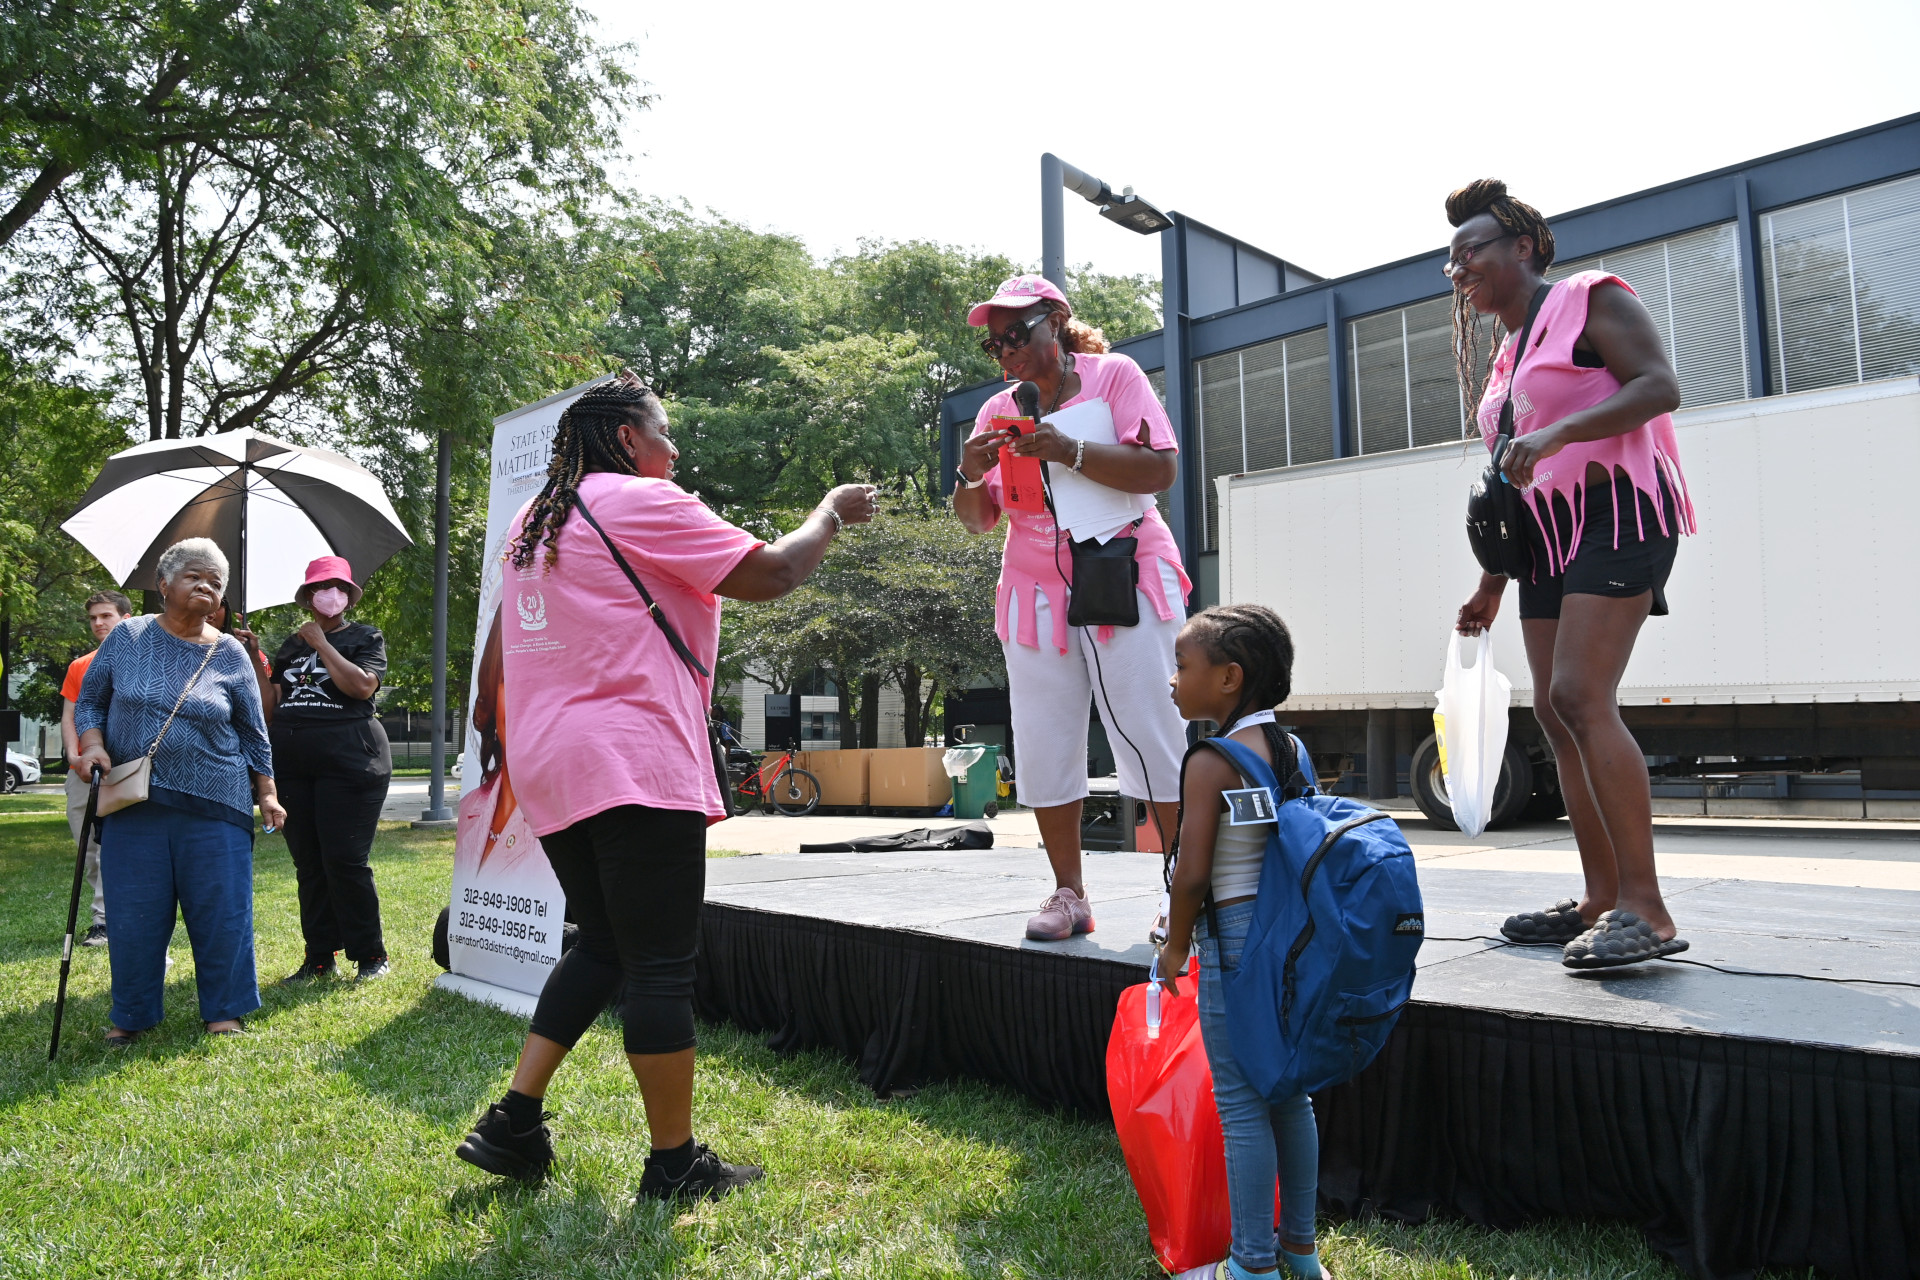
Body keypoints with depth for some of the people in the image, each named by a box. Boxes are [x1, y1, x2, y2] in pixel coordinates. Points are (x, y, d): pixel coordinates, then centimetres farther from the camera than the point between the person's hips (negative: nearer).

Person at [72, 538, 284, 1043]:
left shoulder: (229, 655, 4)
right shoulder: (126, 638, 5)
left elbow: (252, 731, 10)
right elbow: (90, 700, 11)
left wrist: (267, 794, 9)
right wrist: (93, 744, -7)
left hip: (214, 806, 0)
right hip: (132, 801, 1)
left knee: (221, 910, 1)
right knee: (134, 912, 5)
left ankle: (224, 1010, 16)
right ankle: (131, 1015, 22)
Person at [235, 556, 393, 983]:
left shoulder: (365, 637, 5)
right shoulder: (290, 646, 19)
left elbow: (362, 685, -15)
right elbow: (270, 710, 14)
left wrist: (320, 643, -7)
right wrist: (254, 660, 5)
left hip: (349, 763, -6)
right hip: (293, 766, 6)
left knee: (344, 861, -9)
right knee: (308, 864, 7)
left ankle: (371, 955, 1)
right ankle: (319, 956, 16)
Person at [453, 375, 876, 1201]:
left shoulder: (536, 522, 18)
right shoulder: (640, 501, -7)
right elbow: (768, 575, -7)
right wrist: (831, 513, 5)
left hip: (550, 769, 9)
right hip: (634, 767, -9)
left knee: (601, 947, 19)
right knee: (662, 965, -2)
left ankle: (513, 1122, 17)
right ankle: (674, 1163, 7)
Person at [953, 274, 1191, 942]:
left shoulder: (1114, 374, 1)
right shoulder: (996, 413, 12)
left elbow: (1161, 468, -12)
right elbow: (978, 521, 12)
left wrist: (1070, 452, -22)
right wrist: (970, 477, -10)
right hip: (1035, 594, 4)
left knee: (1154, 737, -6)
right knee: (1043, 748, 1)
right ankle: (1068, 895, 11)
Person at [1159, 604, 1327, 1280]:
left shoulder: (1209, 764, -16)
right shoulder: (1292, 750, 6)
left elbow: (1191, 875, -18)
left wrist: (1175, 948, -3)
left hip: (1234, 936, -8)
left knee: (1241, 1104, 3)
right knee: (1289, 1091, 18)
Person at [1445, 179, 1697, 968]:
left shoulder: (1590, 300, 0)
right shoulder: (1508, 357, 21)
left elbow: (1660, 385, -14)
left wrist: (1558, 431, -27)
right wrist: (1492, 584, 20)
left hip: (1618, 511, -9)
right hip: (1550, 533, 9)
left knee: (1580, 698, -21)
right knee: (1555, 711, 2)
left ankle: (1645, 909, -20)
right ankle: (1600, 901, 6)